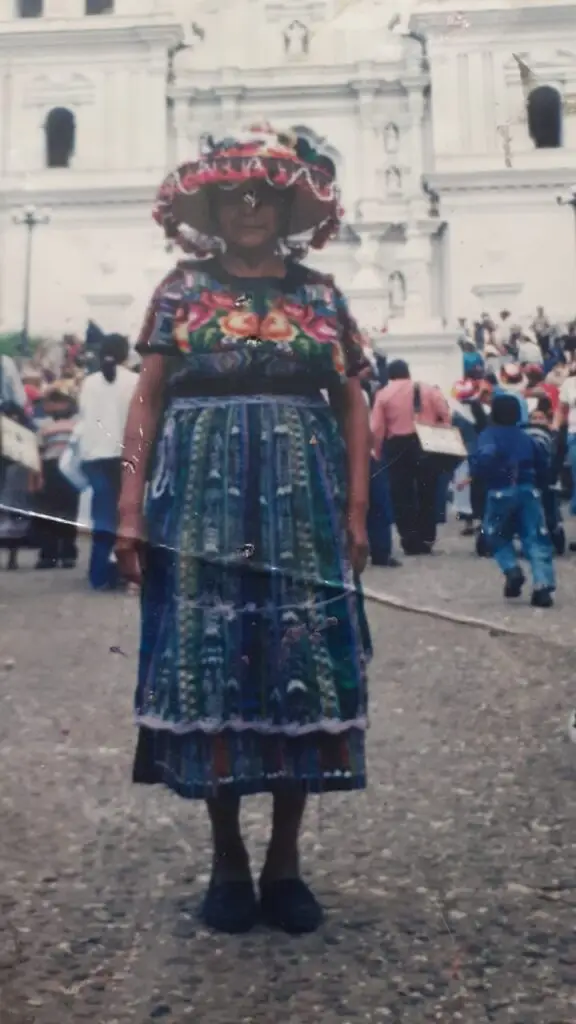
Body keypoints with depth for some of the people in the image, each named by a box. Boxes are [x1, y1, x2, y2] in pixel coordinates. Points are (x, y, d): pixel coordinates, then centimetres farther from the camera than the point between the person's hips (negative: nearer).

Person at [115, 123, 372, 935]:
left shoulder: (320, 294, 11)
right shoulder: (183, 289, 8)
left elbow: (354, 404, 9)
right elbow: (147, 398, 3)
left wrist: (356, 511, -1)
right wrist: (131, 507, -7)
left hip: (301, 503, 1)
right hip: (204, 500, -1)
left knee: (302, 669, 0)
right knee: (211, 668, 0)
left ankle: (285, 862, 13)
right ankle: (227, 860, 14)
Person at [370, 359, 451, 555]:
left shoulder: (383, 394, 3)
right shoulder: (428, 389, 6)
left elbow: (376, 428, -3)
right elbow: (446, 414, -2)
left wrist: (378, 453, 6)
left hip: (397, 446, -1)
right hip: (426, 444, 1)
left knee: (402, 495, 5)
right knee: (427, 493, 11)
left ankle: (410, 542, 1)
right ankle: (426, 540, 11)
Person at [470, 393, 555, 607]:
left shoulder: (489, 435, 1)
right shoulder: (526, 437, 17)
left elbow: (485, 458, -21)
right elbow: (543, 466, 21)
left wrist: (474, 473, -4)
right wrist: (538, 484, 37)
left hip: (501, 492, -3)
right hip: (528, 490, 3)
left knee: (497, 535, 19)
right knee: (536, 538, 0)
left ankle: (512, 570, -3)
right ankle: (543, 586, -14)